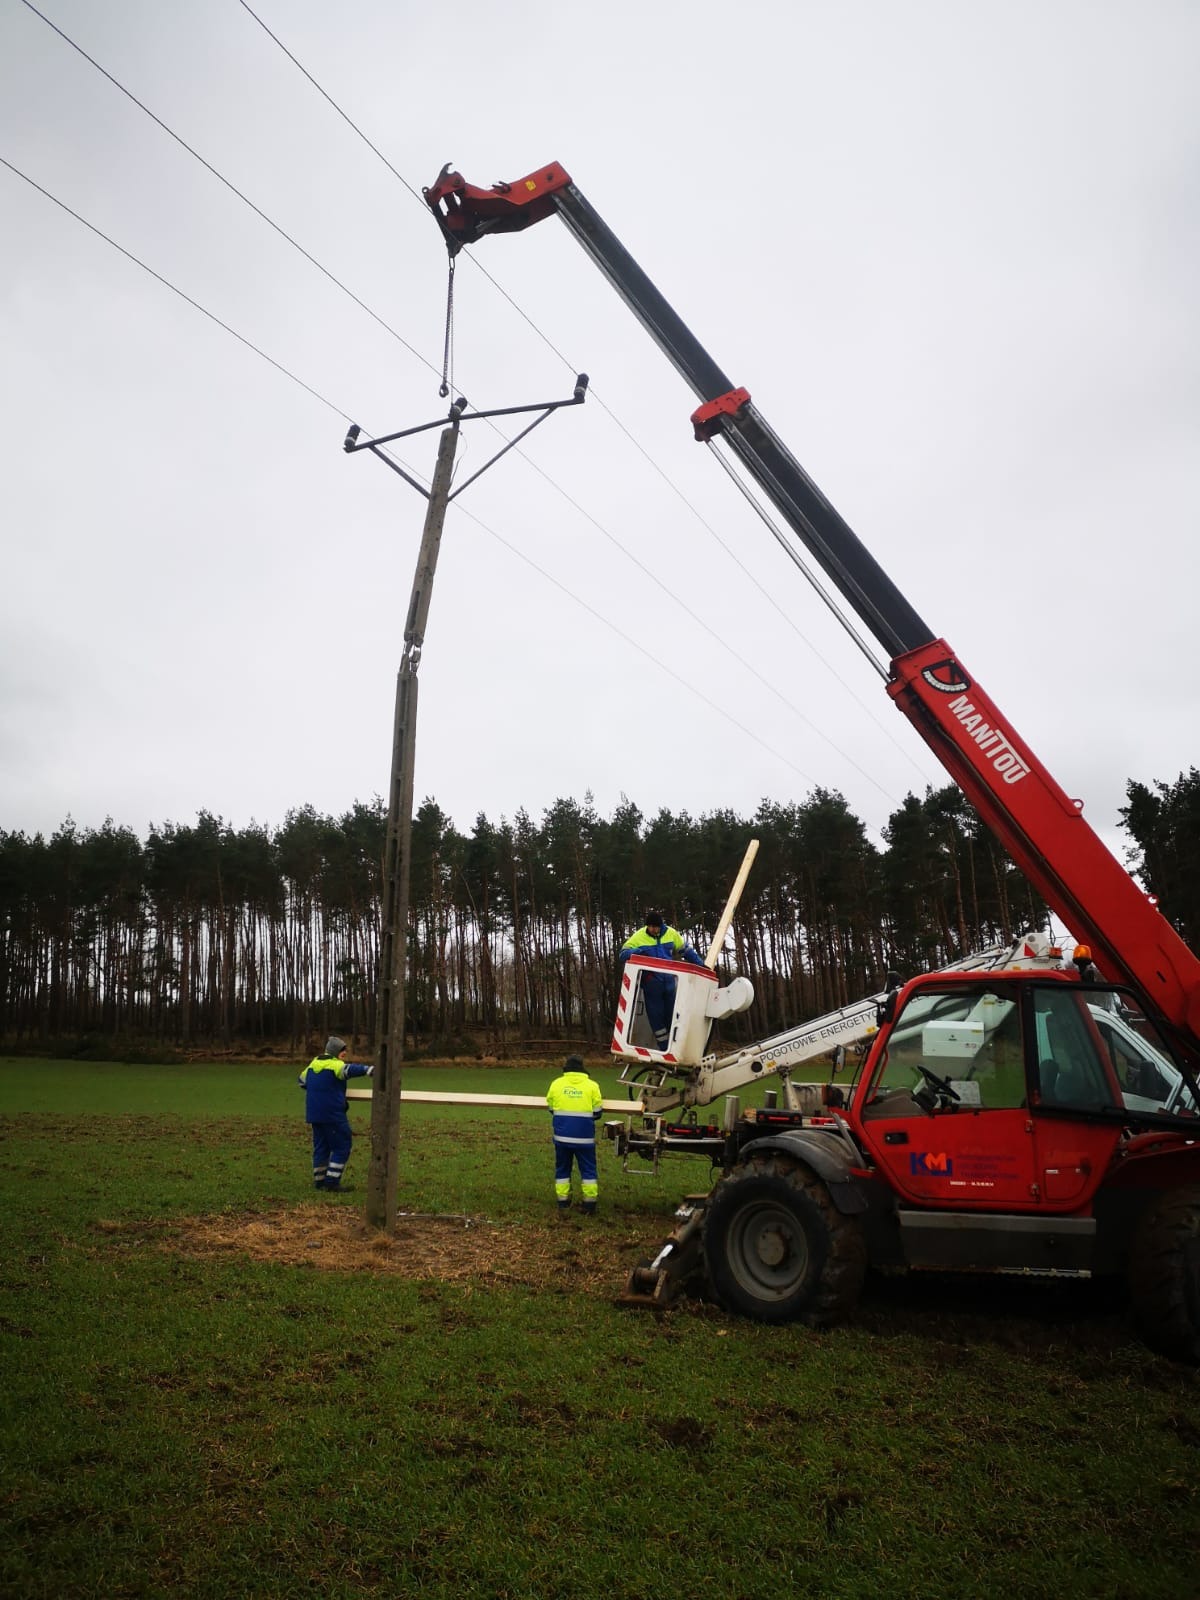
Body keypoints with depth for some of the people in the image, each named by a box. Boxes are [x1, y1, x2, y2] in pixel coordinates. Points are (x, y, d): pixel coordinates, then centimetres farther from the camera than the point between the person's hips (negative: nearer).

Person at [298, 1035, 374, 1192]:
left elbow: (302, 1080, 28)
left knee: (321, 1146, 16)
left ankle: (319, 1180, 19)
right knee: (342, 1146, -1)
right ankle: (332, 1181, -3)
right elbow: (350, 1069, -34)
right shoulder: (335, 1065, -13)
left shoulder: (313, 1063, 13)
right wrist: (368, 1070, -46)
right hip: (332, 1114, -9)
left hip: (314, 1113, 9)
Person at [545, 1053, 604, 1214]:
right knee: (588, 1169, 8)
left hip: (562, 1135, 1)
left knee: (562, 1168, 14)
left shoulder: (556, 1083, 1)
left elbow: (551, 1109, 8)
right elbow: (597, 1113, 0)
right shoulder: (592, 1085, -2)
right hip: (584, 1137, -1)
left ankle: (563, 1202, 16)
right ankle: (590, 1205, 7)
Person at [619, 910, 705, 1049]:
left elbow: (686, 950, 13)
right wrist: (637, 951, -27)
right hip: (651, 983, -2)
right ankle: (665, 1049, 9)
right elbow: (623, 953, -6)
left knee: (672, 1014, 8)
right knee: (656, 1016, 1)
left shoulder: (671, 933, 0)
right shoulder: (639, 937, -6)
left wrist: (700, 965, 11)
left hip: (669, 980, 2)